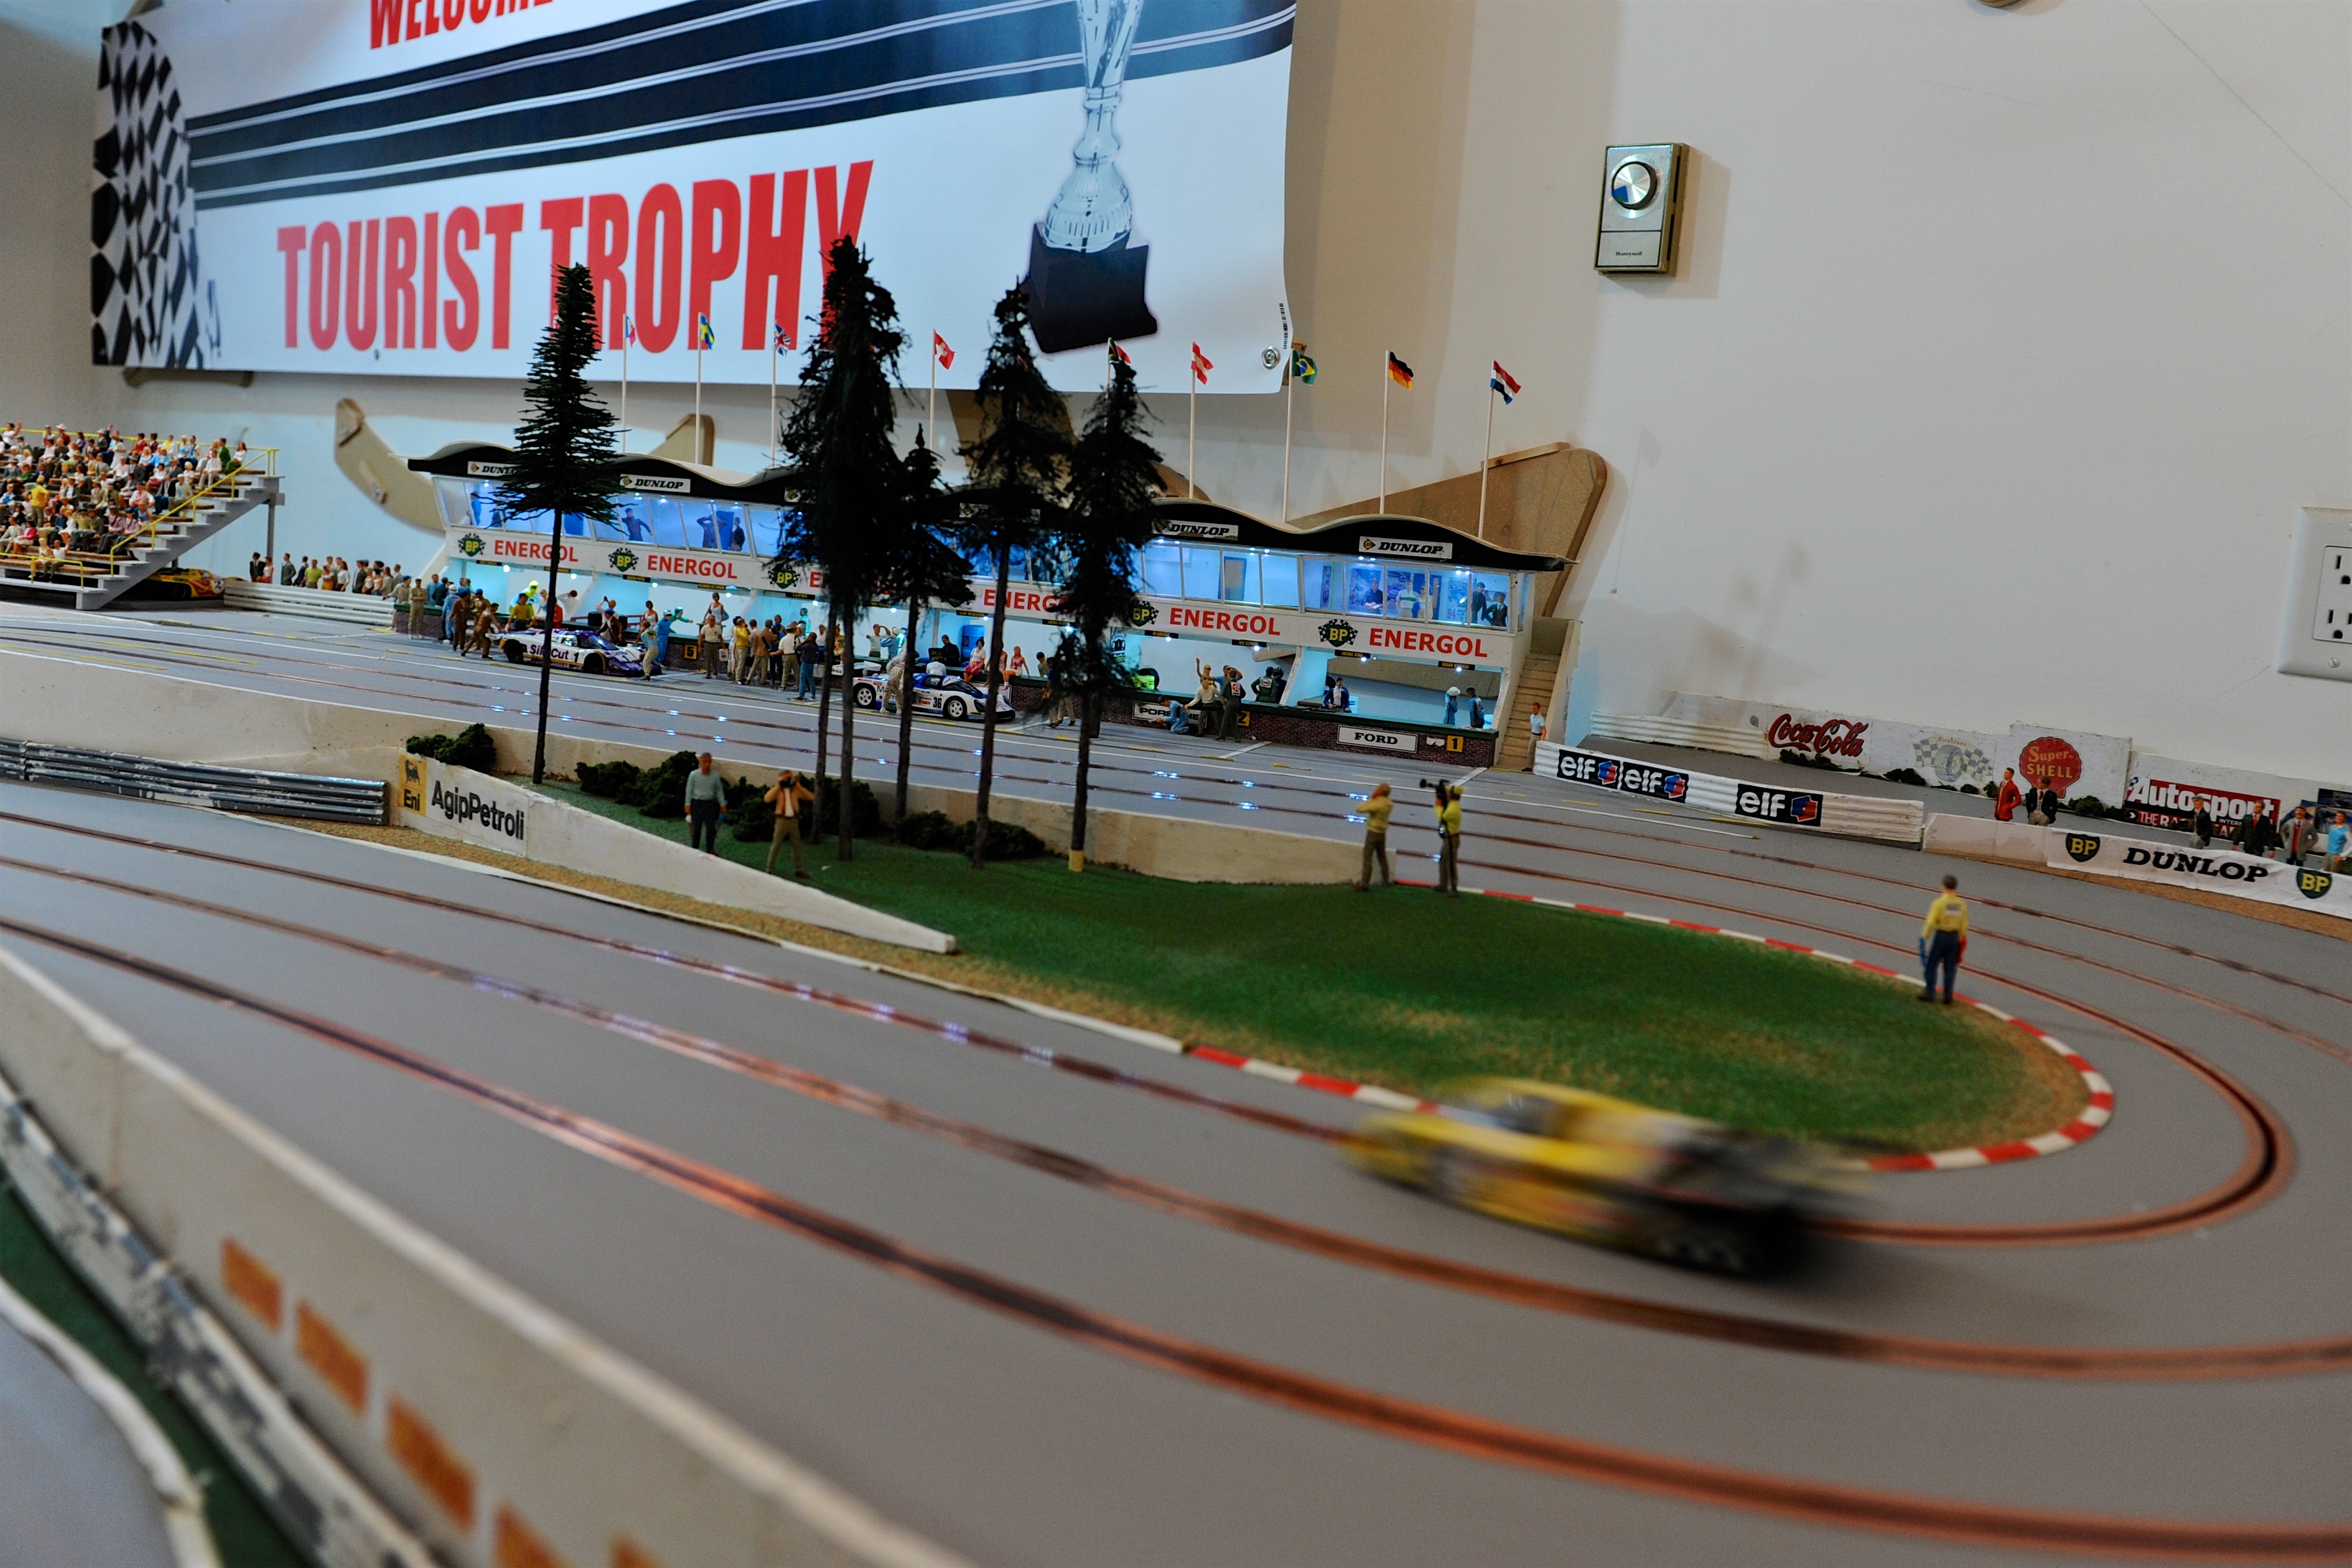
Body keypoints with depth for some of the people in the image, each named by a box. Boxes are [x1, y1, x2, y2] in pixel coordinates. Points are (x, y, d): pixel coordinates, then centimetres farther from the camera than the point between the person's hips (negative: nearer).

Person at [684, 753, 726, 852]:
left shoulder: (715, 775, -6)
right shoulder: (694, 775, -11)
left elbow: (719, 791, 5)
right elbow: (689, 790, -2)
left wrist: (722, 805, 5)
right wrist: (688, 805, -3)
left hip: (710, 803, 2)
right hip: (697, 803, -2)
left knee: (711, 827, 5)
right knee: (696, 828, 7)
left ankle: (710, 849, 20)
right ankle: (694, 849, 19)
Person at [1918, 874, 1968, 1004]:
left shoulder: (1939, 903, -16)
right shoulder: (1962, 904, -2)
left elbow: (1931, 922, -17)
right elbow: (1964, 925, 1)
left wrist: (1924, 937, -7)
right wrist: (1962, 939, 12)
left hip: (1940, 936, -4)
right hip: (1954, 937, 4)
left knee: (1931, 965, 8)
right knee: (1949, 968, 11)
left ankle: (1929, 993, 8)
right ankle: (1948, 996, 14)